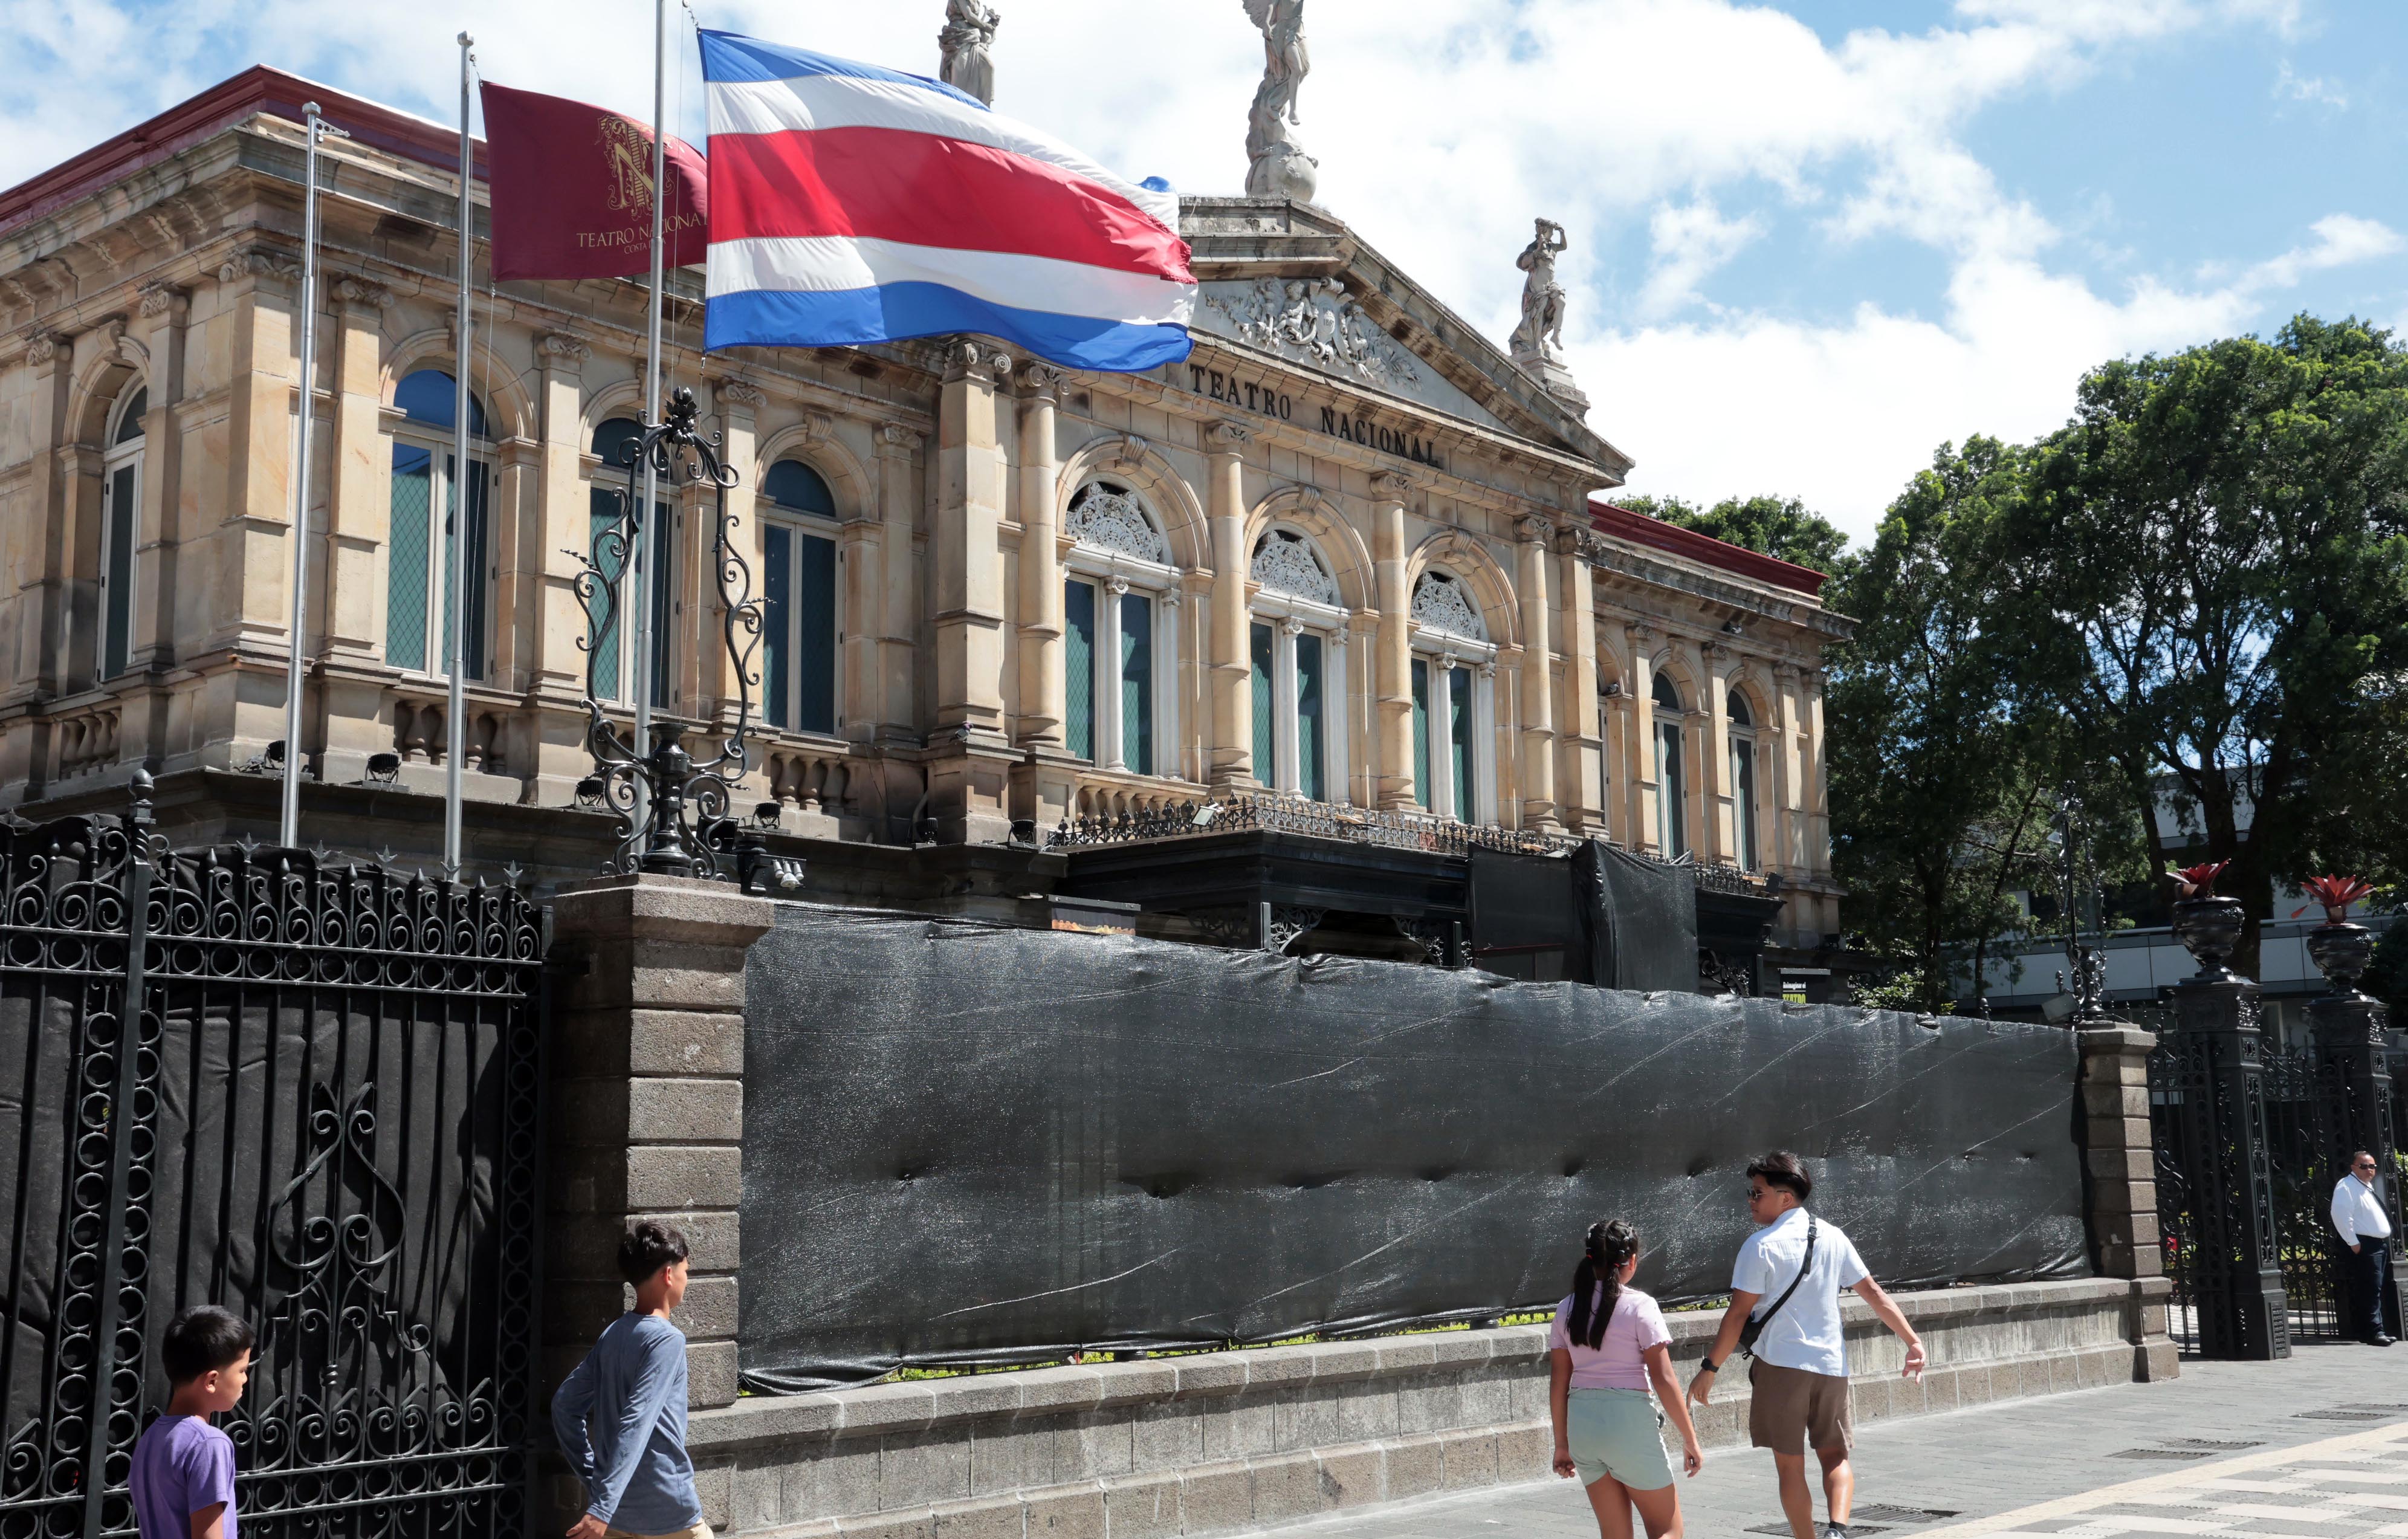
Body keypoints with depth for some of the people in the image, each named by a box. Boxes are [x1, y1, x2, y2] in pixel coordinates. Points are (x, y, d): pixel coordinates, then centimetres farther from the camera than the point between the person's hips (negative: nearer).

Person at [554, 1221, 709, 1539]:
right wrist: (603, 1507, -29)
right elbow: (636, 1426, -24)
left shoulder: (611, 1335, 7)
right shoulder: (667, 1340, -16)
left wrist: (594, 1479, 14)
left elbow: (564, 1405, 11)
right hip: (667, 1513, -7)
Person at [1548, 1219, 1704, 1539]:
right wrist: (1690, 1439, -2)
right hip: (1629, 1420, -5)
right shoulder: (1640, 1306, -8)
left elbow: (1559, 1384, 7)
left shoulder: (1567, 1309, 6)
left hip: (1581, 1423, 5)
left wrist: (1562, 1445, 16)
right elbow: (1663, 1380, -9)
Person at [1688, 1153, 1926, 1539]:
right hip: (1832, 1364, 4)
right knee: (1835, 1457, 13)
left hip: (1781, 1365, -4)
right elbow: (1874, 1294, 7)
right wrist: (1913, 1341, 12)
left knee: (1790, 1466, 7)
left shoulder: (1762, 1245, -8)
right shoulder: (1833, 1237, 7)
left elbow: (1738, 1313, -9)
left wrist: (1709, 1369, -3)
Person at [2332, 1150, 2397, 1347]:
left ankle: (2375, 1330, 16)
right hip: (2365, 1246, -10)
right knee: (2371, 1290, -13)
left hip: (2381, 1244, 10)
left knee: (2381, 1291, 11)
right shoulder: (2346, 1186, -10)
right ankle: (2374, 1332, -14)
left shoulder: (2371, 1186, 19)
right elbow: (2340, 1215, -21)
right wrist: (2353, 1242, -21)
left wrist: (2388, 1239, 17)